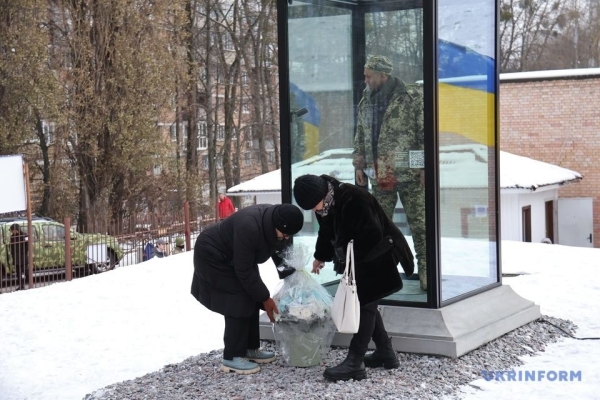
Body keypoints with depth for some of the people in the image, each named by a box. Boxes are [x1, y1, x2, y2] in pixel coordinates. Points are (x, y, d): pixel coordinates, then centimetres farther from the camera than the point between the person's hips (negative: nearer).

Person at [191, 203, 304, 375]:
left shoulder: (273, 220, -15)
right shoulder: (249, 227, -40)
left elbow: (281, 250, 2)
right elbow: (244, 271, -31)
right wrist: (265, 298, -24)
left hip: (235, 257, 9)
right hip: (213, 256, -9)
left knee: (251, 300, 6)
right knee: (238, 304, -14)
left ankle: (250, 349, 17)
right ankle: (231, 357, -8)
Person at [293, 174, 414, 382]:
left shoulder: (354, 199, -32)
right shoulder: (324, 204, -4)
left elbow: (373, 235, -32)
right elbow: (327, 232, 15)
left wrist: (351, 257, -25)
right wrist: (320, 257, 25)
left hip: (378, 255, -9)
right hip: (359, 257, 9)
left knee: (365, 303, -10)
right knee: (364, 303, 13)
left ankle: (354, 363, -10)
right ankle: (385, 352, 25)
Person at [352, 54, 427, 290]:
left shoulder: (411, 98, -7)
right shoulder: (366, 102, 11)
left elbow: (426, 133, -7)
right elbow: (360, 136, 18)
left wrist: (425, 167, -11)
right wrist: (359, 165, 12)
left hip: (408, 173, -5)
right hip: (379, 175, 6)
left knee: (418, 224, -1)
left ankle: (425, 270, 6)